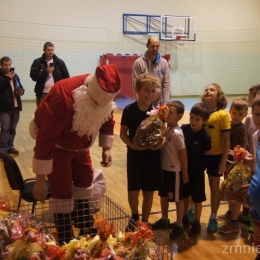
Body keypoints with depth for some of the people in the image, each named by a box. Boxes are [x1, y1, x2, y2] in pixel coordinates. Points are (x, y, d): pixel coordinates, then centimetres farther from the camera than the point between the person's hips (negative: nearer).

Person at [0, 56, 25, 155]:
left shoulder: (15, 75, 15)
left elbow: (20, 86, 21)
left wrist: (21, 91, -1)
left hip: (16, 105, 6)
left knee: (13, 128, 13)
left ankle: (10, 146, 23)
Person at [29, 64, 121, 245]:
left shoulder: (105, 96, -19)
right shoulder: (63, 98, -39)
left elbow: (107, 120, 2)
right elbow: (45, 139, -37)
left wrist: (106, 148, -7)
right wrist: (40, 180, -34)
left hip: (80, 144, 7)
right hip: (56, 143, -7)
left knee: (85, 180, 14)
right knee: (62, 190, -8)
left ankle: (86, 229, 32)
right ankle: (65, 240, 6)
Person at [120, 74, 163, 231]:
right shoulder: (129, 110, -8)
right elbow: (123, 133, -4)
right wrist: (131, 144, -21)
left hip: (152, 155, 1)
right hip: (134, 155, -1)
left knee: (149, 191, 9)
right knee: (133, 190, 1)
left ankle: (144, 222, 28)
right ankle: (135, 218, 30)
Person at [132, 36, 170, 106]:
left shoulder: (164, 62, 2)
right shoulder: (139, 62, -9)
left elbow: (166, 84, 2)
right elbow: (136, 85, -8)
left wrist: (165, 103, -4)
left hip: (159, 102, 3)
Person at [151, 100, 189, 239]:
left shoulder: (177, 133, -21)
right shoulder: (166, 129, 2)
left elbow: (183, 153, -18)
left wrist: (184, 171, -13)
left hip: (174, 171, -8)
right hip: (164, 168, 8)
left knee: (178, 198, 8)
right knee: (163, 195, 21)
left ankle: (179, 225, 22)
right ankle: (164, 220, 40)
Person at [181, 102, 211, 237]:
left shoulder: (205, 137, -19)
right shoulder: (184, 128, -10)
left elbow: (206, 151, -5)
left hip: (197, 170, -4)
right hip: (183, 168, 4)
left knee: (197, 198, 11)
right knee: (185, 195, 21)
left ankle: (196, 223, 28)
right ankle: (185, 218, 41)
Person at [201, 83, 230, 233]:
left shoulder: (222, 115, -13)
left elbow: (227, 141, -11)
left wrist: (223, 162, -12)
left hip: (215, 156, -3)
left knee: (214, 188, 13)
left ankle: (213, 218, 29)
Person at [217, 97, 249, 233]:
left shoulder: (242, 129, -18)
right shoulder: (228, 125, 2)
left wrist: (231, 164, -17)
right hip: (227, 163, 7)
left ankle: (233, 223, 12)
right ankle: (230, 213, 41)